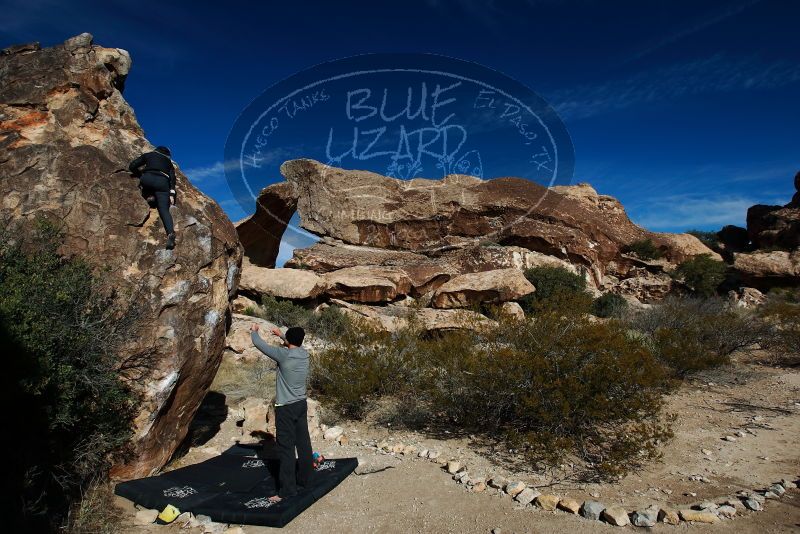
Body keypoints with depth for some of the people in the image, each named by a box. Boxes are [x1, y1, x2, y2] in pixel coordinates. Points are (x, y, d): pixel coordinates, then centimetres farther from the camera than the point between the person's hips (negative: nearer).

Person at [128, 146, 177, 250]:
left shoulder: (148, 155, 27)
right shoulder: (169, 162, 31)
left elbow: (132, 166, 19)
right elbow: (172, 178, 16)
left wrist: (141, 174, 35)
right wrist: (171, 194, 8)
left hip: (148, 178, -1)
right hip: (163, 182, 1)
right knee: (164, 209, -12)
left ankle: (149, 195, 7)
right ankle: (170, 233, -36)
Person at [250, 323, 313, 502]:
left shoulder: (283, 355, -19)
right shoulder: (304, 354, 0)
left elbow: (259, 344, -9)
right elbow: (294, 345, 26)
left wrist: (254, 330, 10)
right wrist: (280, 334, 36)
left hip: (286, 408, -7)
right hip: (301, 404, 7)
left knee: (286, 448, -2)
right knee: (303, 443, 15)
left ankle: (287, 489, 3)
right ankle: (304, 479, 28)